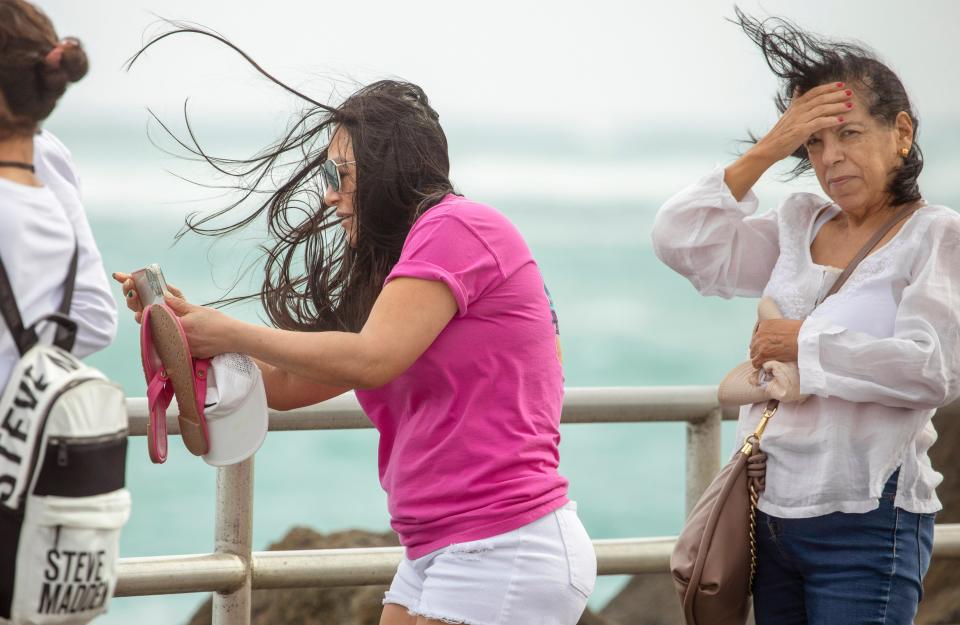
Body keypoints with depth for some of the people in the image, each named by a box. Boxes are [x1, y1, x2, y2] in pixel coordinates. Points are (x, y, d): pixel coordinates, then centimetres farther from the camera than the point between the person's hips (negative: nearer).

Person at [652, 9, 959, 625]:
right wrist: (766, 151, -1)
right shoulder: (800, 227, 11)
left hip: (865, 524, -6)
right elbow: (682, 241, 6)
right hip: (774, 513, 6)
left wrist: (807, 344, -12)